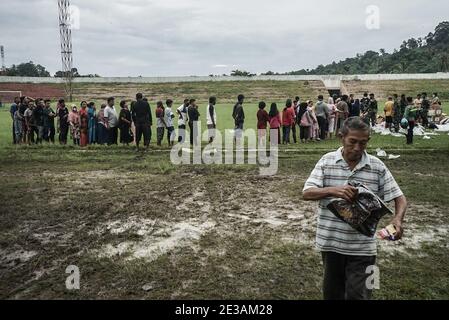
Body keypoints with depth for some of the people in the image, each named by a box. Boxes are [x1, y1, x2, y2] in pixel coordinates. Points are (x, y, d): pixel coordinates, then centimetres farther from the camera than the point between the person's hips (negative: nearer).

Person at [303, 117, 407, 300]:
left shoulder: (377, 167, -4)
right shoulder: (327, 161, -5)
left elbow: (399, 198, 0)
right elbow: (307, 194, -11)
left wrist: (398, 219, -21)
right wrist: (333, 190, -29)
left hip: (362, 247, -1)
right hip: (330, 242, 1)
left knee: (358, 294, 5)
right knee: (332, 291, 19)